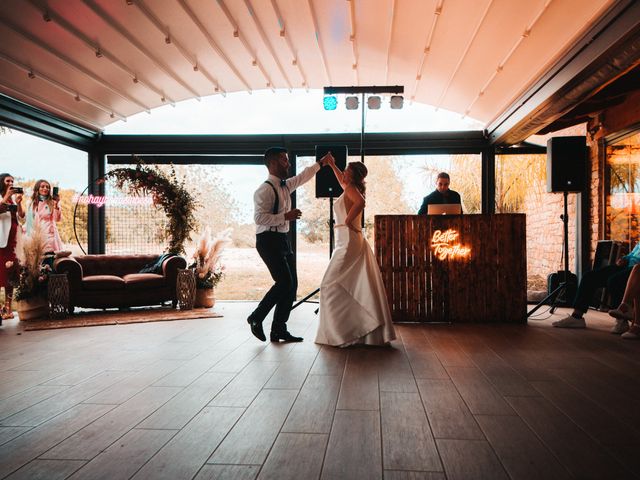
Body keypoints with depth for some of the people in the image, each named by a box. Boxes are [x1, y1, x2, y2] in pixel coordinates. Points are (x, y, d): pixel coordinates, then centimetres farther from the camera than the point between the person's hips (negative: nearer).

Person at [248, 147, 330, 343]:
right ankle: (256, 318, 7)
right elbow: (259, 217, -23)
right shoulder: (265, 189, -14)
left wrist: (320, 163, 34)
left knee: (291, 284, 7)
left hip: (283, 240, 9)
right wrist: (285, 216, -22)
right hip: (268, 240, -9)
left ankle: (279, 330, 15)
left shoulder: (285, 186, 13)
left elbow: (303, 177, 31)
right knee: (284, 282, -12)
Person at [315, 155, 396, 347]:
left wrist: (348, 220, -19)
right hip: (355, 242, 9)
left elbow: (360, 202, -30)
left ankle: (340, 333, -6)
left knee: (330, 286, -6)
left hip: (348, 241, -9)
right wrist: (332, 165, 50)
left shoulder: (351, 188, -7)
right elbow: (342, 181, 41)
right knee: (360, 288, 9)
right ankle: (372, 333, 12)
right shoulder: (351, 188, 18)